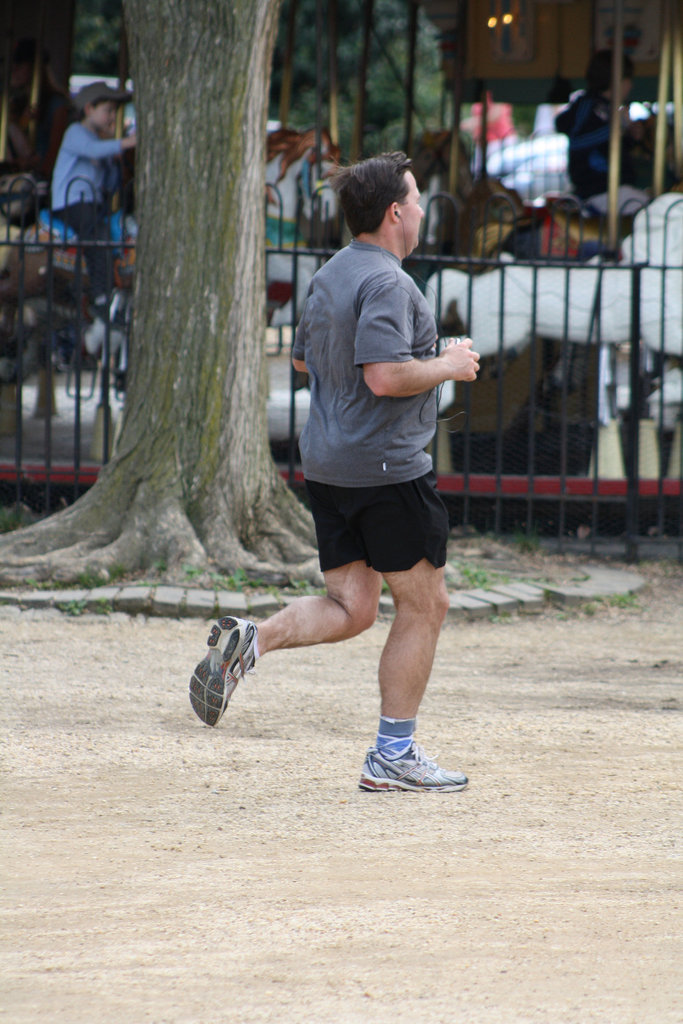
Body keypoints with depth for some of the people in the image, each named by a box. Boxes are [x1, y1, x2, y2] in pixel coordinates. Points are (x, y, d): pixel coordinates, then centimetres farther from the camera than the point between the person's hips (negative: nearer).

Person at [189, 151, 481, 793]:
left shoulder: (329, 276, 12)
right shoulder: (386, 283, -17)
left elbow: (303, 359, 24)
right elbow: (386, 376, -27)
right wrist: (447, 366, -10)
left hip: (327, 468, 8)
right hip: (388, 468, -8)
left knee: (350, 608, 11)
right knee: (423, 605, 4)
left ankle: (248, 642, -12)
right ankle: (393, 756, 6)